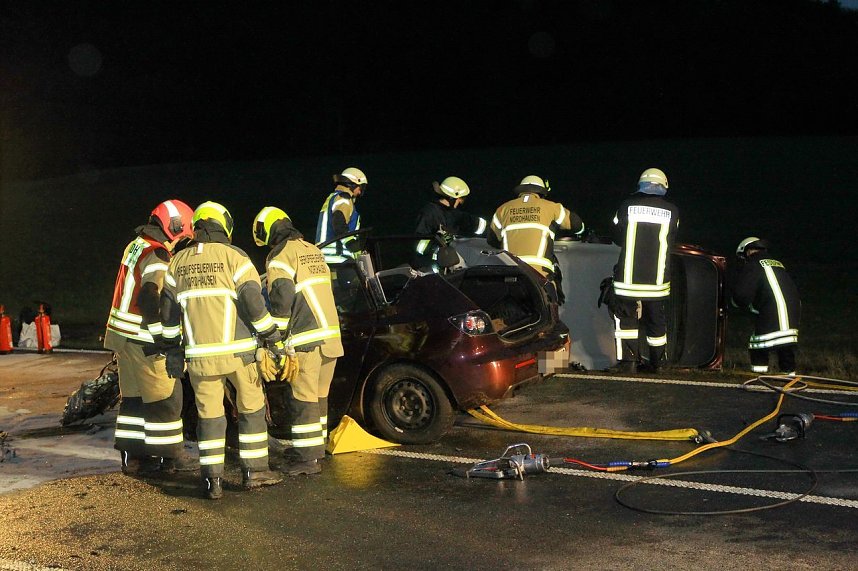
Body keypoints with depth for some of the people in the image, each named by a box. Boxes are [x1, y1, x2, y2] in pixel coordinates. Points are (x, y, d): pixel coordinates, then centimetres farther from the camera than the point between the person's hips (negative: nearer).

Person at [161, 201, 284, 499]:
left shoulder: (178, 262, 9)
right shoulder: (233, 256, -4)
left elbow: (169, 312, 12)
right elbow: (253, 302, -10)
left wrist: (173, 351, 19)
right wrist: (273, 340, -4)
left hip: (199, 354, 3)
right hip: (237, 351, -3)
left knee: (209, 415, 8)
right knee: (251, 409, 11)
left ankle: (212, 480, 6)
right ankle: (254, 471, 15)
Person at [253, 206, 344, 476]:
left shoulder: (281, 255, -8)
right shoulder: (314, 251, 18)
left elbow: (282, 299, -16)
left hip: (305, 338, -8)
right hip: (330, 334, 8)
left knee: (302, 399, -3)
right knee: (318, 396, 18)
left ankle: (307, 459, -1)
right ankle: (316, 447, 28)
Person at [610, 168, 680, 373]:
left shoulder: (627, 205, -3)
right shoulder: (672, 210, 0)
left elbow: (617, 238, 7)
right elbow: (671, 243, 11)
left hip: (628, 277, -1)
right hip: (658, 279, 1)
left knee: (626, 317, 8)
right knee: (656, 320, 13)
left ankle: (628, 361, 3)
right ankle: (656, 362, 22)